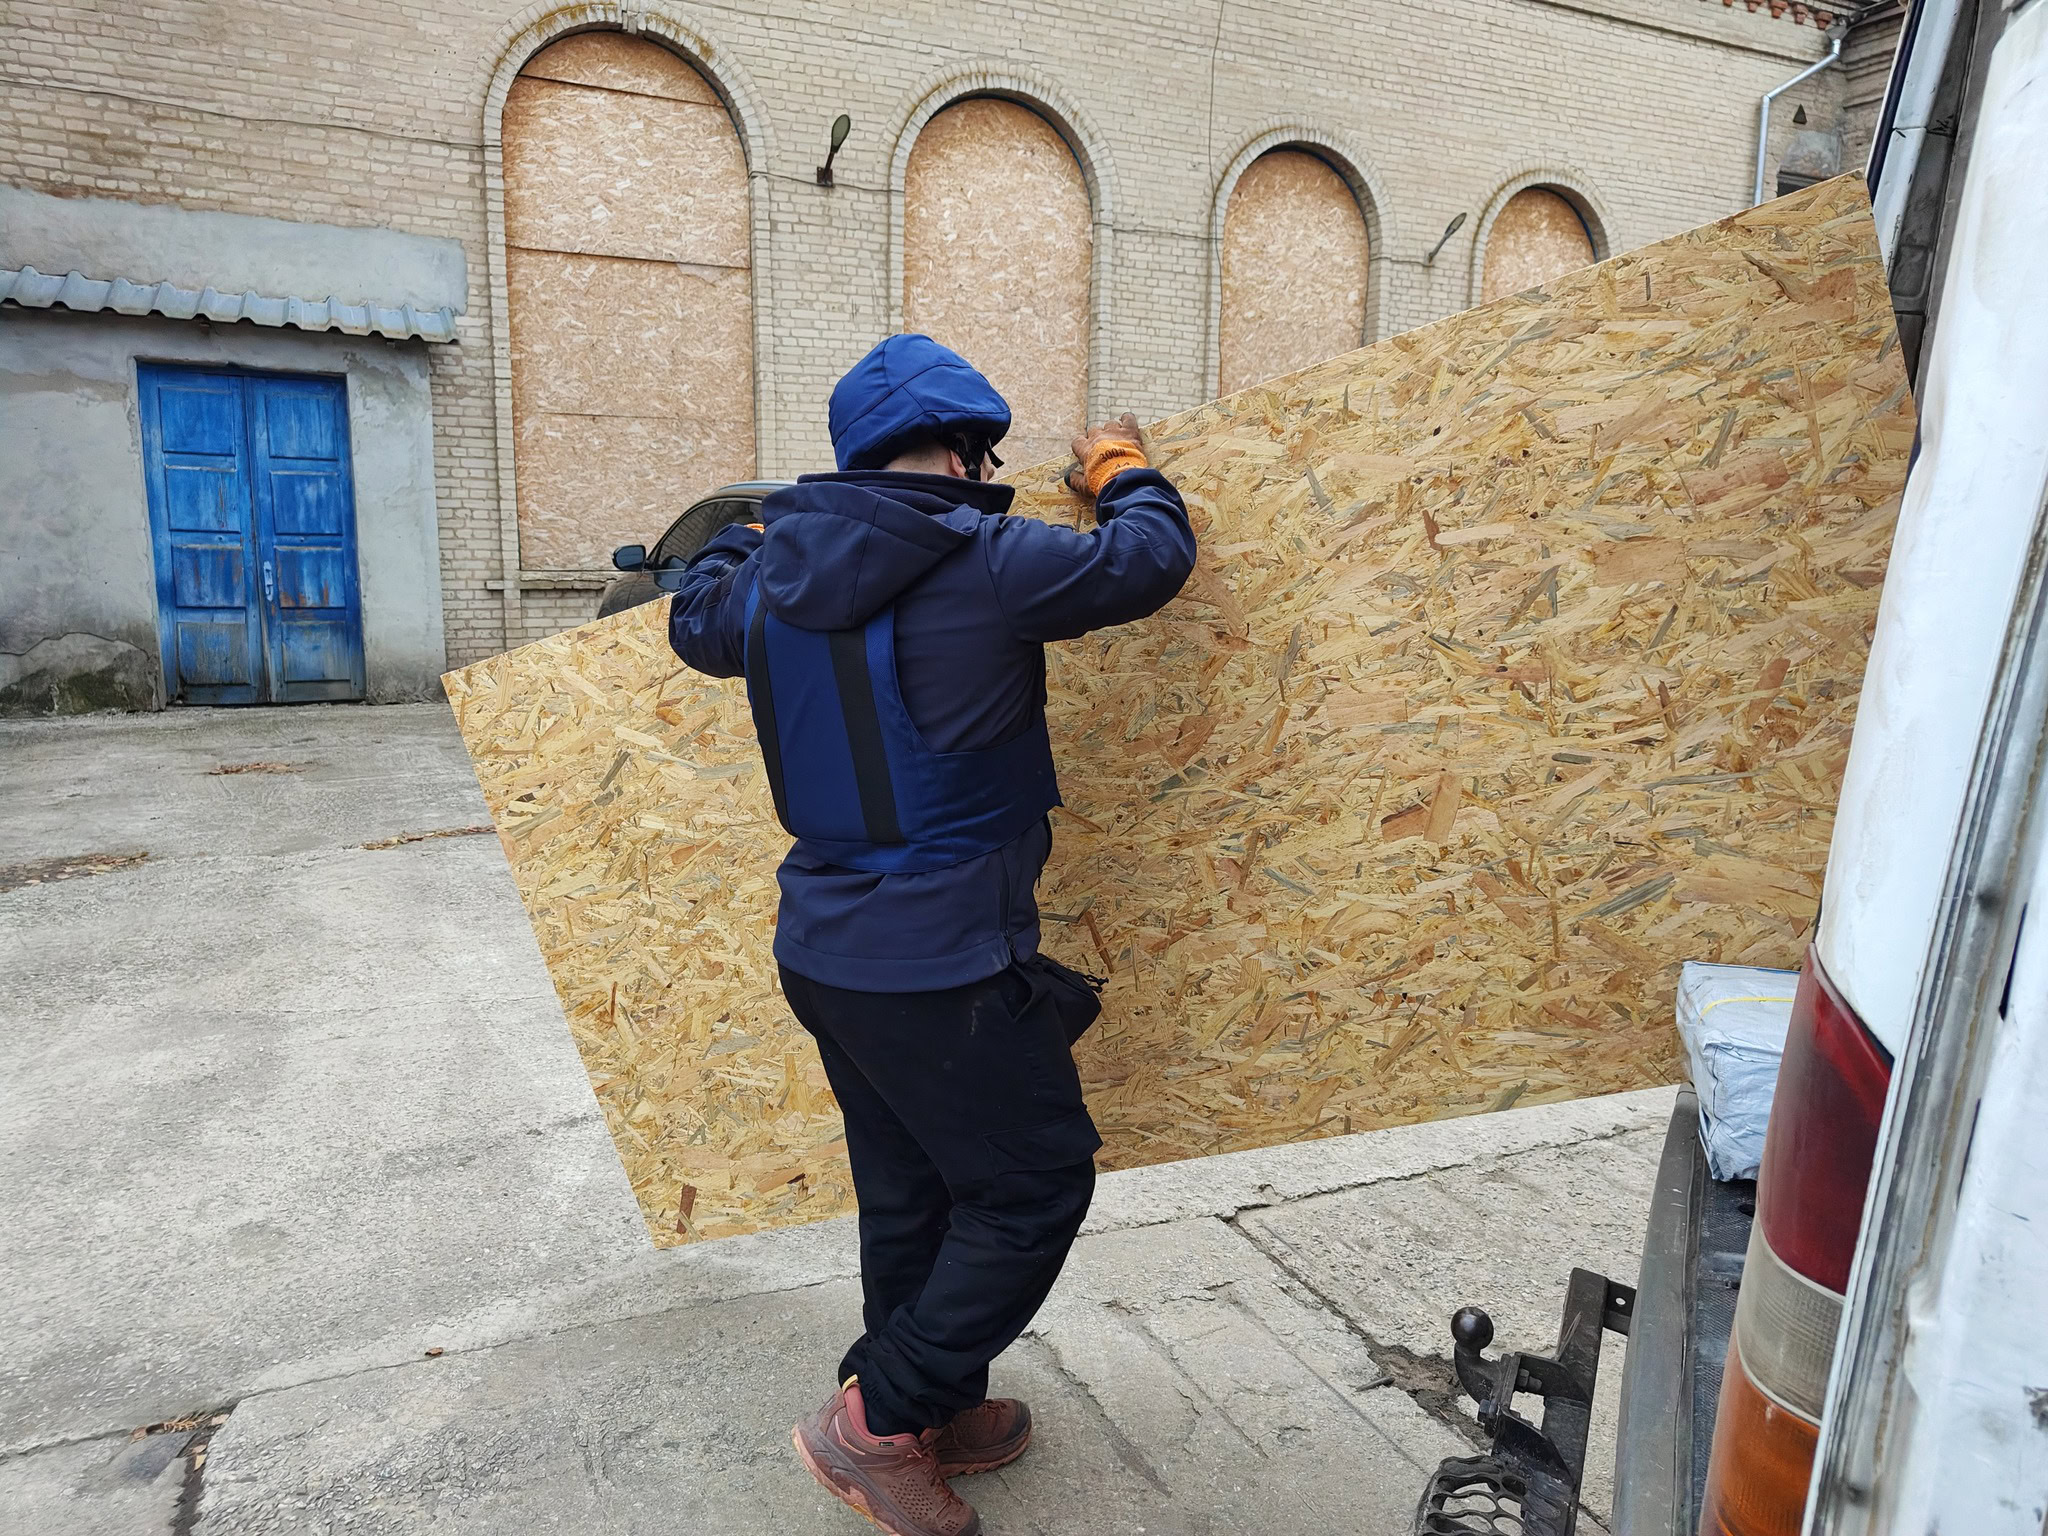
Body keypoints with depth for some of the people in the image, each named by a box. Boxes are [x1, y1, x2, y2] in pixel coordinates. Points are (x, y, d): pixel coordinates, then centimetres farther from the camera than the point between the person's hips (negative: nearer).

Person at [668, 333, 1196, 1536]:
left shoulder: (775, 575, 3)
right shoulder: (984, 564, -17)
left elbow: (698, 622, 24)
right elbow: (1150, 560, -5)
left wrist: (765, 526, 35)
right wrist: (1122, 473, 14)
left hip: (826, 948, 8)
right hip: (942, 964, -8)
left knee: (914, 1195, 22)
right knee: (1035, 1186, 10)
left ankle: (937, 1416, 40)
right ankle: (878, 1415, 17)